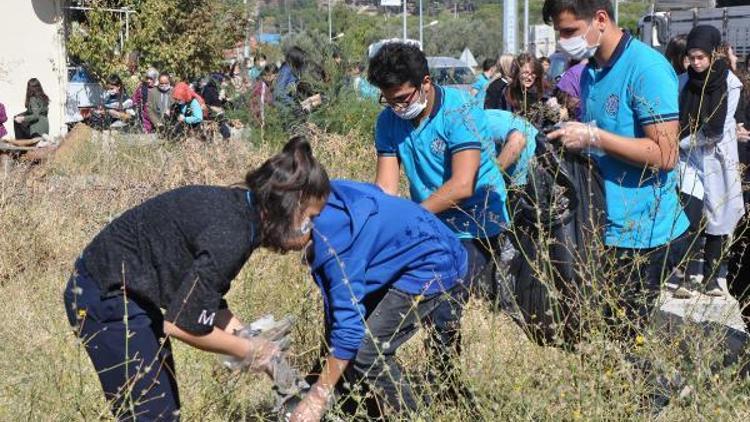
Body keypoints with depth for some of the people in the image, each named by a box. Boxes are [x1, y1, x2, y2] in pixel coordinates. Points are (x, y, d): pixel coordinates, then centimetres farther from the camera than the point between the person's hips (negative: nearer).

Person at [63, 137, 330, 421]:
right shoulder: (231, 235, -28)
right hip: (107, 298, -10)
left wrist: (249, 338, -2)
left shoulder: (240, 209, -1)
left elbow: (205, 295, 7)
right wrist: (247, 351, -11)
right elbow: (182, 324, -24)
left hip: (128, 293, 10)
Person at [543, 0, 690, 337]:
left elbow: (665, 154, -20)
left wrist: (593, 137, -20)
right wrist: (568, 135, 2)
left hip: (642, 234, -8)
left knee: (621, 341, -3)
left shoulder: (647, 68, -15)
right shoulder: (590, 73, 11)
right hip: (605, 228, 8)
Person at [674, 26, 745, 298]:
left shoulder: (729, 83, -9)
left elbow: (717, 130, -13)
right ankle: (689, 275, -12)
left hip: (718, 159, -1)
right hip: (690, 158, 1)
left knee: (717, 220, 7)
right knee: (690, 216, -15)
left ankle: (712, 276, 19)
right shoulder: (683, 82, -1)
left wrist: (682, 142, -10)